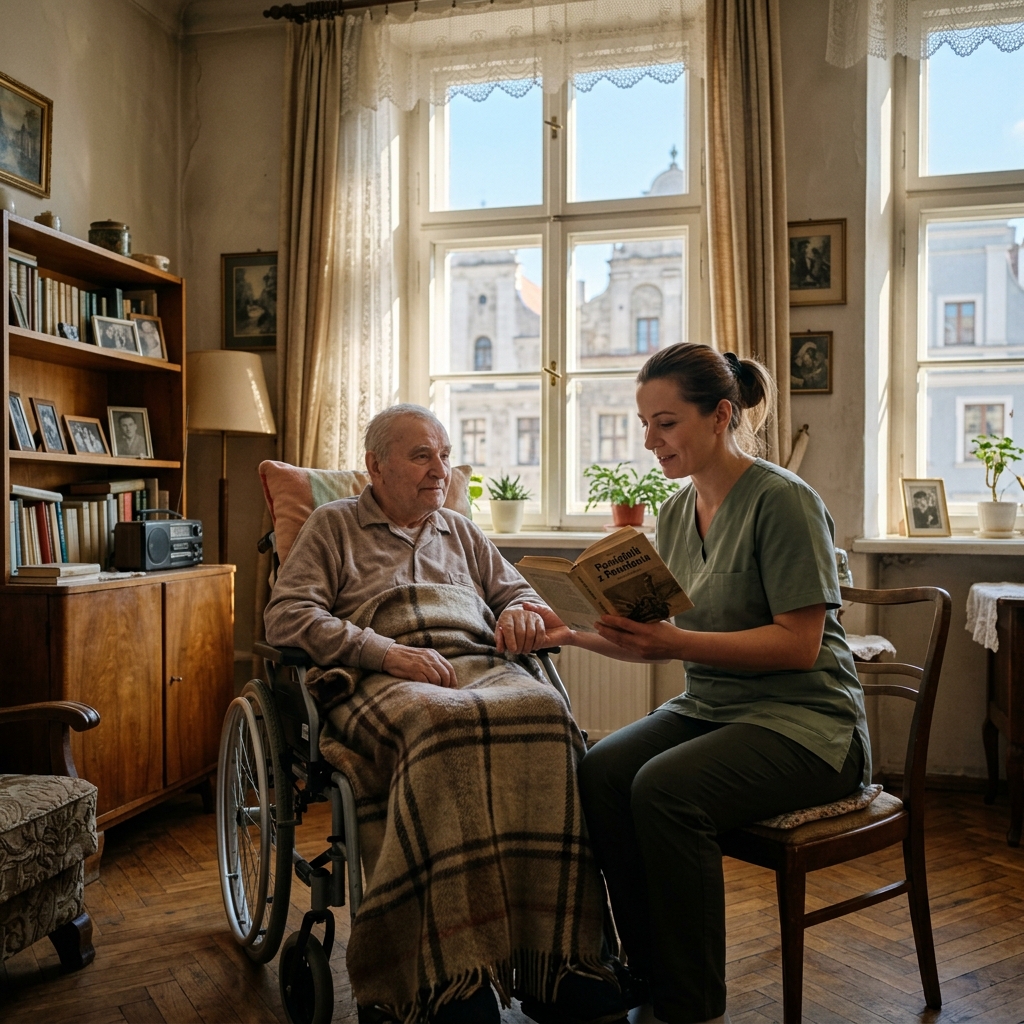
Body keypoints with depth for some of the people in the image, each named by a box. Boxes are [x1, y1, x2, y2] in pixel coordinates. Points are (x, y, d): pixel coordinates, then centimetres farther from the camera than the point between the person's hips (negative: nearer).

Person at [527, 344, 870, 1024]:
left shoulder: (781, 501, -13)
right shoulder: (678, 510, 9)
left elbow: (798, 645, -18)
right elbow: (660, 641, 12)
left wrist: (678, 643, -26)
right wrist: (575, 636, -2)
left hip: (805, 719, -6)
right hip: (710, 707, 7)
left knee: (664, 788, -30)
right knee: (600, 771, -20)